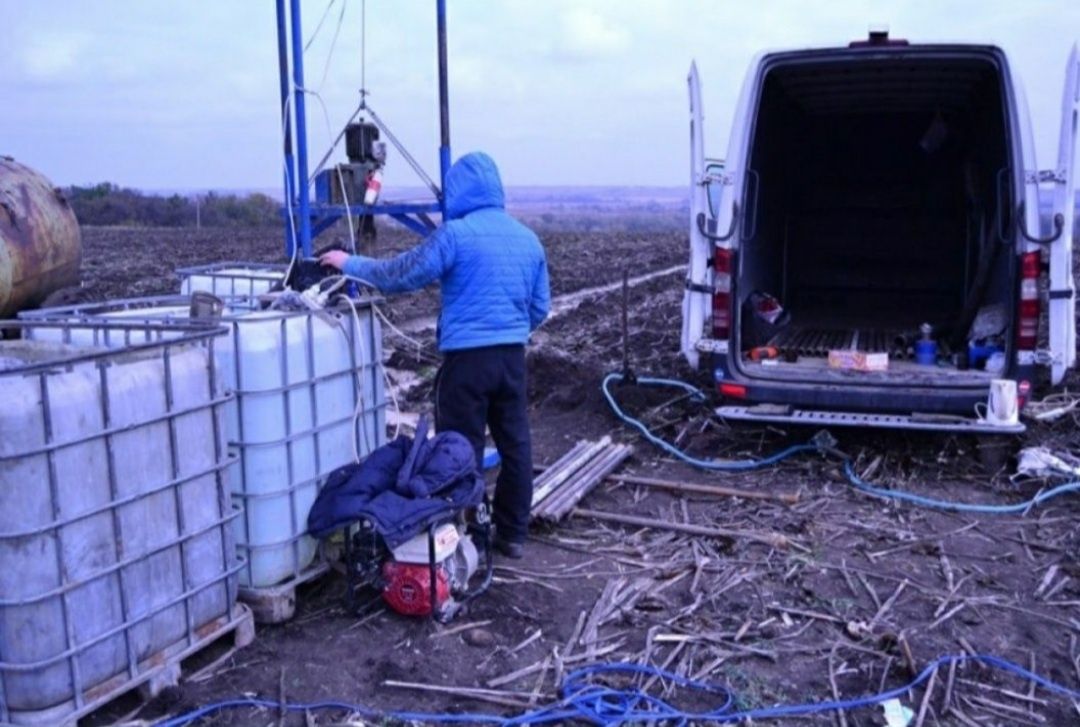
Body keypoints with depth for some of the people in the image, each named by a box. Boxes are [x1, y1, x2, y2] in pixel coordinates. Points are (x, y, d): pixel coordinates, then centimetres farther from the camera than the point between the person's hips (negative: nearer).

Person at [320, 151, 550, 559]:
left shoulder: (455, 233, -9)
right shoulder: (528, 237, 11)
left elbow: (399, 276, -6)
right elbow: (541, 308, 15)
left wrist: (350, 264, 8)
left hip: (467, 356, -6)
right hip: (513, 355, 6)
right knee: (515, 444, 12)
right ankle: (513, 534, 23)